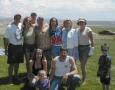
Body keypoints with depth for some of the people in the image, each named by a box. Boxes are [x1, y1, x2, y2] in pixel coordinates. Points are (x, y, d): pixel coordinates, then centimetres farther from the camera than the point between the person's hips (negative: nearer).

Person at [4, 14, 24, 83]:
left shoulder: (21, 25, -1)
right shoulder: (10, 27, -13)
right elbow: (6, 38, -8)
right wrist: (6, 49, -8)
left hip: (20, 46, 5)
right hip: (12, 46, -4)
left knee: (17, 63, 16)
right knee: (12, 63, 4)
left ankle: (16, 76, 33)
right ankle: (10, 77, 19)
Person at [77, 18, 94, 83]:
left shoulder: (88, 30, -8)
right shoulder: (77, 30, 7)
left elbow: (92, 40, -8)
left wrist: (92, 48, -13)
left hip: (86, 47, -5)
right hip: (79, 47, 5)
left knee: (83, 64, -9)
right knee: (82, 64, 11)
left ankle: (84, 80, 1)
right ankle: (83, 77, 25)